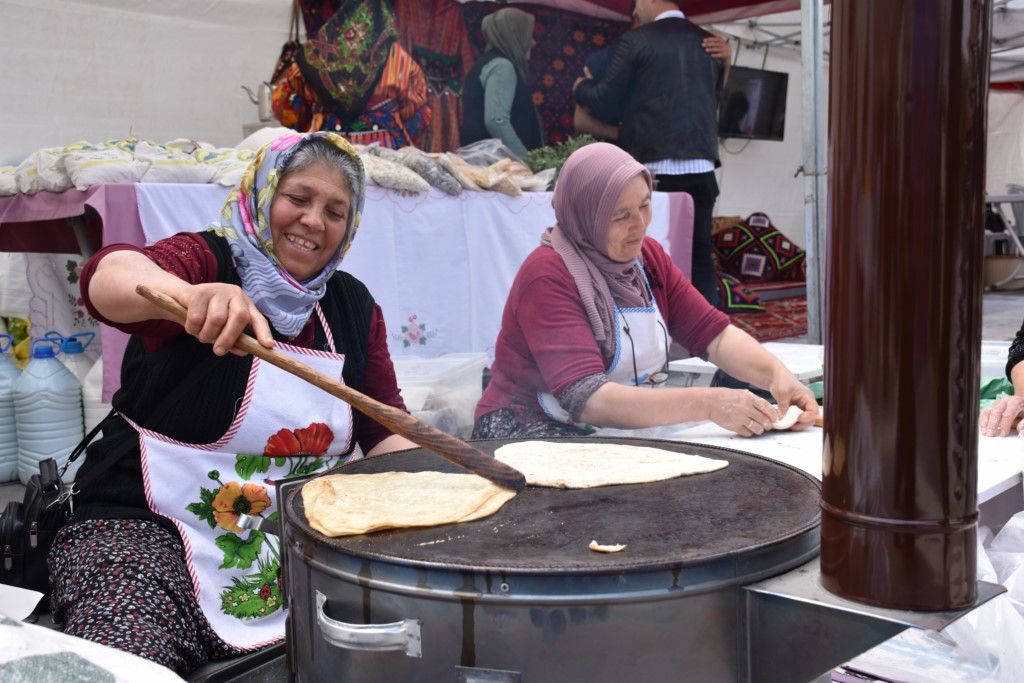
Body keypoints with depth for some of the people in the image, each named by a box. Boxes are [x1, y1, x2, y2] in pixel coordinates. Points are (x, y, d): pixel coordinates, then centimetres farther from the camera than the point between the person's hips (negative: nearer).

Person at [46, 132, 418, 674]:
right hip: (149, 527, -5)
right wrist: (191, 294, -51)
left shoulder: (352, 305, 10)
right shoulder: (208, 259, -6)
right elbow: (108, 276, -28)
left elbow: (385, 426, 10)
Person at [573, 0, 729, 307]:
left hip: (654, 167, -4)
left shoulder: (636, 40, -2)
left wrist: (580, 87, 21)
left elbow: (604, 97, 1)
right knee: (699, 255, 8)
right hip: (701, 166, 4)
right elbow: (714, 100, 19)